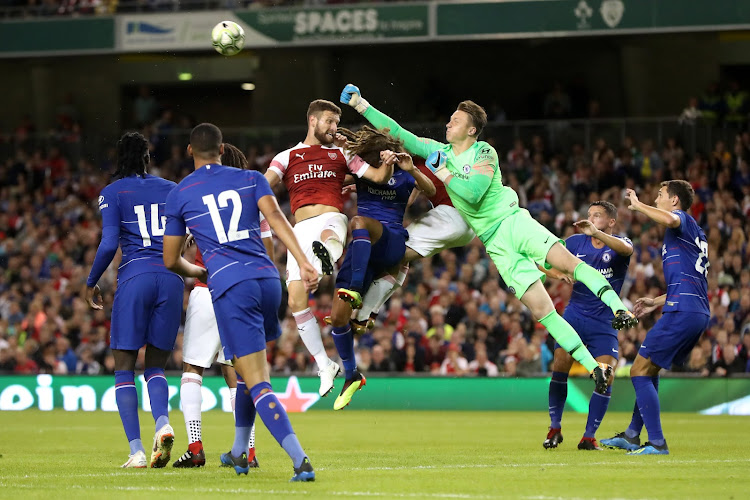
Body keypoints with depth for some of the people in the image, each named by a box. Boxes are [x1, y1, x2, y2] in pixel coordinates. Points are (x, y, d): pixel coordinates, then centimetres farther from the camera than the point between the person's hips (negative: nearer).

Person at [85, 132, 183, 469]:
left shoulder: (112, 193, 4)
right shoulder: (171, 189, 14)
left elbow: (109, 244, -5)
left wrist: (91, 283, 7)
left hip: (135, 277, -3)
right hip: (171, 278, 3)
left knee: (124, 368, 5)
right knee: (155, 365, 13)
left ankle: (136, 450, -7)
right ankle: (163, 423, -17)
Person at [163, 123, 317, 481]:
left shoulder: (179, 194, 12)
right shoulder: (250, 179, 16)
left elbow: (171, 261, 17)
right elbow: (275, 216, -3)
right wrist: (303, 262, -12)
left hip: (229, 287, -4)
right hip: (267, 278, 4)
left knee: (257, 384, -8)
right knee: (247, 371, 25)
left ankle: (300, 461, -23)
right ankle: (239, 453, 34)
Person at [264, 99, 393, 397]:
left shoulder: (341, 154, 21)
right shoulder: (287, 157, 19)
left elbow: (378, 176, 15)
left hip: (331, 219, -1)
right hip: (300, 229, 1)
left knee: (328, 237, -41)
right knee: (296, 300, -8)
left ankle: (327, 254, -79)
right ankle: (324, 366, 2)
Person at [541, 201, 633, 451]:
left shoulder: (618, 244, -4)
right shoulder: (576, 242, 4)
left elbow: (625, 248, -30)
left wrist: (595, 233, -44)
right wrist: (558, 273, -14)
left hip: (603, 322, -1)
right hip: (574, 315, 2)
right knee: (560, 366, -13)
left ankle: (589, 437, -1)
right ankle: (554, 428, 3)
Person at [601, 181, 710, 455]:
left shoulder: (684, 220, -2)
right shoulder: (694, 233, 27)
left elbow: (670, 219, -29)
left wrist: (637, 205, -13)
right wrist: (658, 302, 29)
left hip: (682, 311, -10)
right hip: (699, 312, 10)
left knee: (639, 371, -8)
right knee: (649, 370, 22)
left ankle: (657, 443, -12)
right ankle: (632, 436, 29)